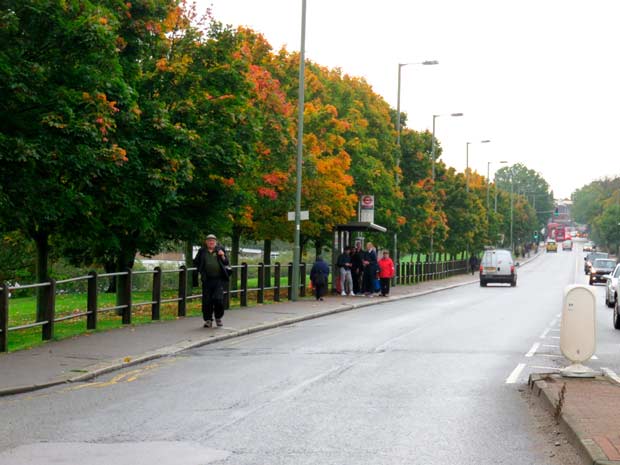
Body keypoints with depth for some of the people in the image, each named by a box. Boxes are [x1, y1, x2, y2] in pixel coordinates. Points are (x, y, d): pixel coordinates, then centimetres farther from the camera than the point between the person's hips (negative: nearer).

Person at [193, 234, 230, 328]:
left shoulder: (220, 250, 7)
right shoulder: (202, 251, 8)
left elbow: (226, 263, 7)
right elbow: (196, 263, 18)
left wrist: (222, 256, -9)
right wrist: (201, 269, 7)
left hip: (218, 279, -1)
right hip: (207, 280, 1)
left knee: (219, 299, -10)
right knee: (206, 301, 1)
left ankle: (218, 318, 10)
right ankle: (208, 320, 13)